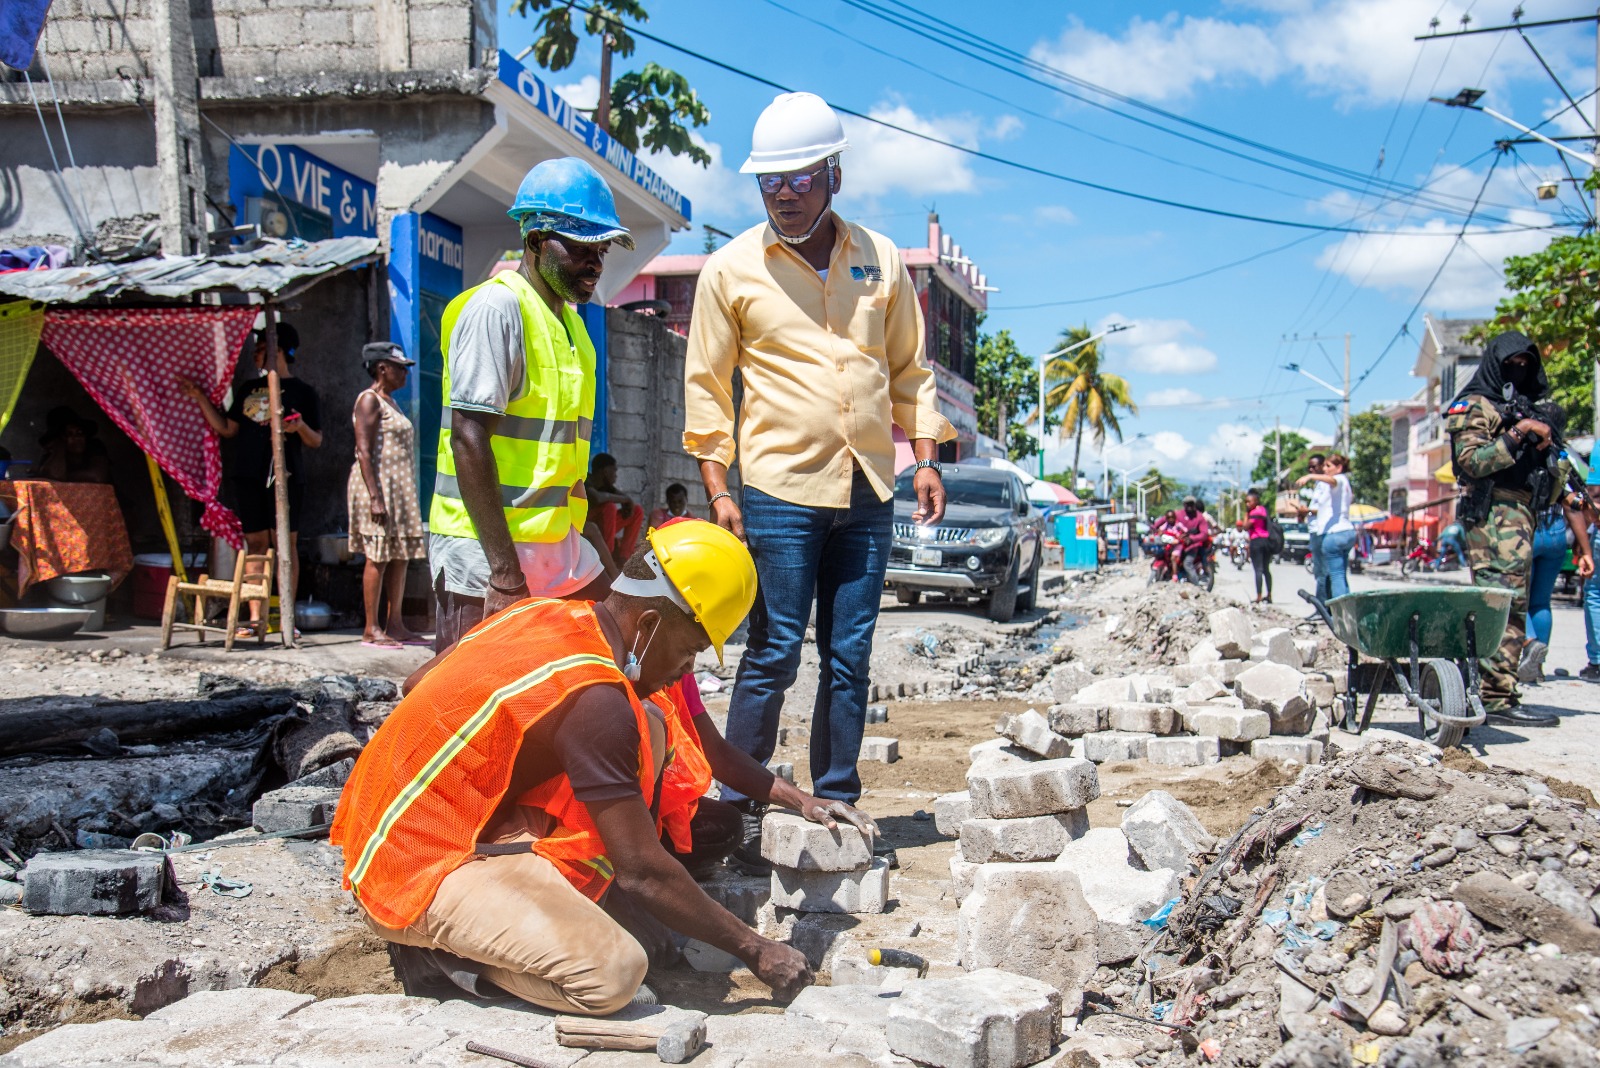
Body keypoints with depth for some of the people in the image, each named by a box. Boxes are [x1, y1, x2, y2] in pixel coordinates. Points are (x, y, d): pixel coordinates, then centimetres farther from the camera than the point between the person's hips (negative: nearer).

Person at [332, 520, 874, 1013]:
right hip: (417, 873, -9)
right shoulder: (592, 698, -27)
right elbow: (642, 869, -22)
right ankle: (439, 952, -4)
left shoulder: (558, 614, 0)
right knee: (616, 972, -27)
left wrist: (797, 799, 15)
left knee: (649, 727, 5)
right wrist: (754, 949, -9)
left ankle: (577, 910, 6)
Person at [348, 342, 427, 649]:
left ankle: (395, 625, 11)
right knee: (378, 558, -7)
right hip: (377, 485, -9)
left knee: (400, 557, 7)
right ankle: (371, 629, -3)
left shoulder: (389, 402, 19)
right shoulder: (369, 399, -8)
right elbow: (364, 452, -16)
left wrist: (406, 495, 19)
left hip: (400, 487, 9)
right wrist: (375, 496, -22)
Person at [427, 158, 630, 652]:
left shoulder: (569, 321, 16)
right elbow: (468, 438, -19)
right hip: (487, 549, -9)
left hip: (559, 550, 9)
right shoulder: (497, 306, -12)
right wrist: (505, 574, -23)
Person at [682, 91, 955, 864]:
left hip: (868, 492, 4)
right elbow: (706, 384, 2)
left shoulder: (881, 260, 10)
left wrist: (925, 460, 7)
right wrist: (717, 487, -5)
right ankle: (738, 808, 10)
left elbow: (909, 369, 16)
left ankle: (837, 806, 19)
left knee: (850, 656, 8)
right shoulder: (731, 269, 1)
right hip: (780, 489, -3)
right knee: (774, 653, -3)